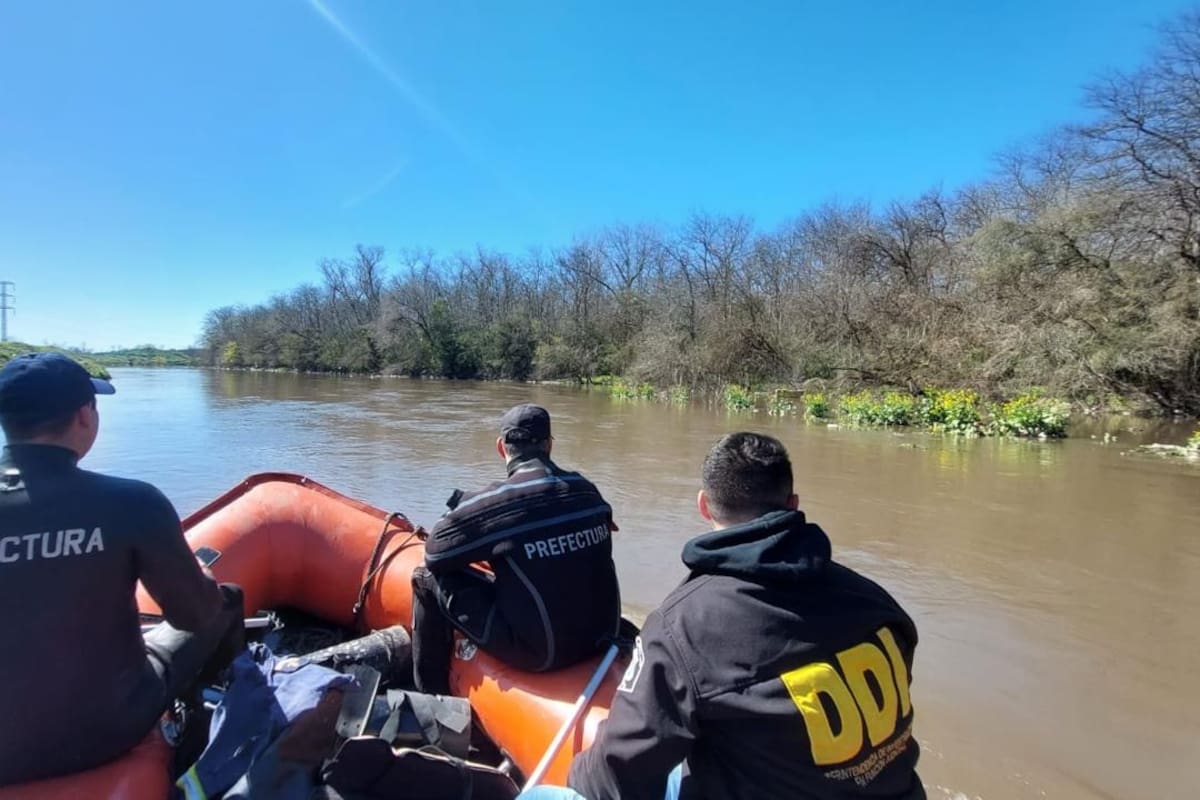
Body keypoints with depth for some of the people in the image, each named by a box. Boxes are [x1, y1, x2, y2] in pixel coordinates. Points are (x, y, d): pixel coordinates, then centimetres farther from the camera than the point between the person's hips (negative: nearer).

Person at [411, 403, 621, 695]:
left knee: (428, 579, 4)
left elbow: (435, 553, -6)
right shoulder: (587, 490, -1)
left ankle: (430, 699, 18)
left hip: (539, 653, -6)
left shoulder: (496, 501, -17)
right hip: (600, 639, 6)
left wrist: (458, 508, 12)